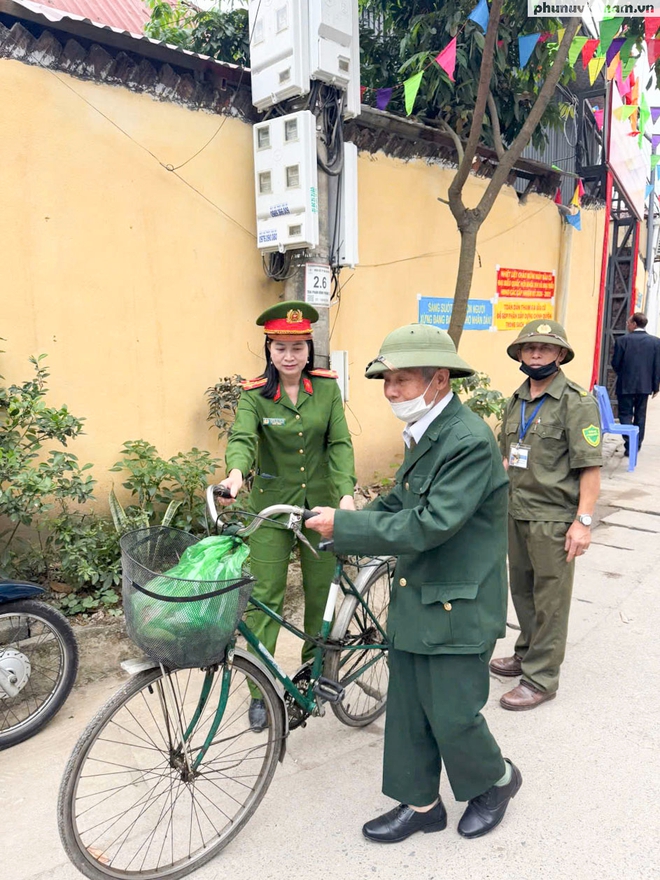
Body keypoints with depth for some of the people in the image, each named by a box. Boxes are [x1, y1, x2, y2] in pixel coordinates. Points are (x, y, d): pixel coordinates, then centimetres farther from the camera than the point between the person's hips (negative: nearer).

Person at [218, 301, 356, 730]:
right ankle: (260, 690, 14)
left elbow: (340, 443, -7)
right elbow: (241, 437, -21)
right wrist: (236, 472, -44)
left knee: (321, 591, 12)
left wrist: (346, 493, -22)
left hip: (321, 502, 2)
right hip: (272, 504, -2)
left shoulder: (327, 388, -2)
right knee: (266, 597, 0)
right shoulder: (255, 394, -6)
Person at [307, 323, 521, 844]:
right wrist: (345, 524, 0)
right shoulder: (423, 434, 6)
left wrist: (344, 527, -23)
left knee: (452, 717, 8)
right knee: (408, 712, 17)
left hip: (457, 606, -8)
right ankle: (421, 805, 37)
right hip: (414, 597, 8)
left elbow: (429, 525, -28)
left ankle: (496, 780, 38)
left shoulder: (470, 441, -23)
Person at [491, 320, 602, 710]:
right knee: (522, 590, 19)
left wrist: (584, 521, -18)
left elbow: (590, 466, -14)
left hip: (553, 518, -7)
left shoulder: (576, 401, -10)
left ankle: (541, 679, 16)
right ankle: (527, 654, 37)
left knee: (550, 600, 4)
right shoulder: (516, 401, 11)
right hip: (516, 513, 7)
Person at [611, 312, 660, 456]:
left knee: (626, 414, 5)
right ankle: (637, 445, 20)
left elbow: (615, 363, -5)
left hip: (625, 385, -3)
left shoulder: (622, 341, -11)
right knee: (640, 415, 14)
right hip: (645, 385, 3)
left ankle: (629, 446, -6)